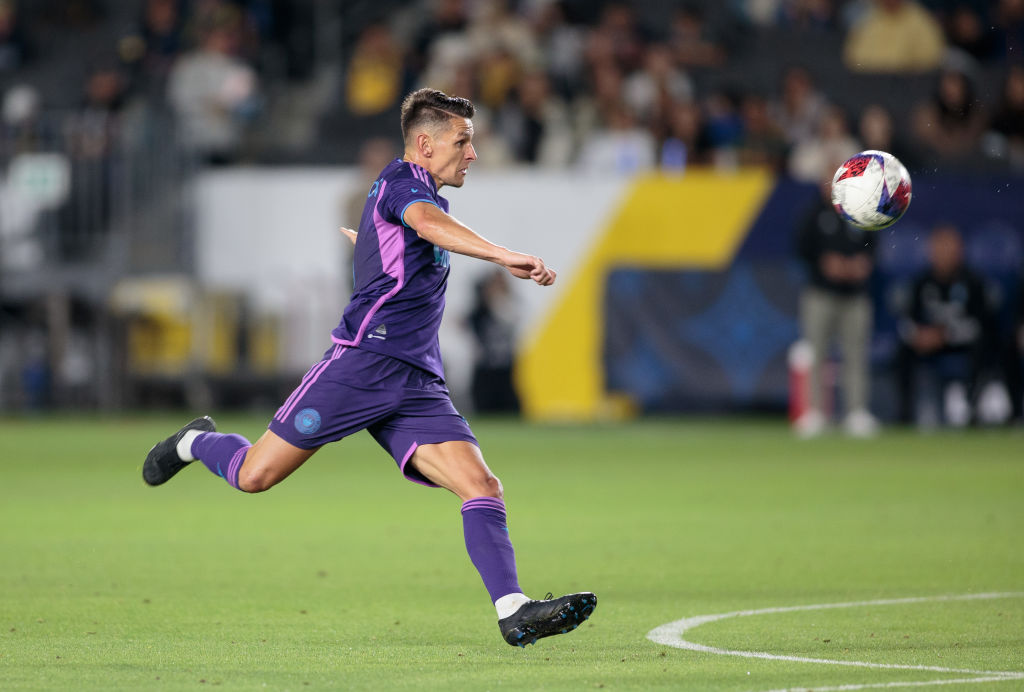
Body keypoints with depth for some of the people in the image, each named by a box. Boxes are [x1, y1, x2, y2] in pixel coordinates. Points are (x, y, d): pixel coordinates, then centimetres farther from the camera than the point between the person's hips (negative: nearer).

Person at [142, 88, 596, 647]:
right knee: (255, 476, -2)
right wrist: (503, 257, -42)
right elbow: (428, 223, -30)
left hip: (418, 387, 8)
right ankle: (197, 442, 30)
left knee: (482, 486, -12)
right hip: (363, 363, -8)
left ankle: (514, 611, -22)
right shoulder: (401, 180, -5)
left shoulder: (427, 196, 23)